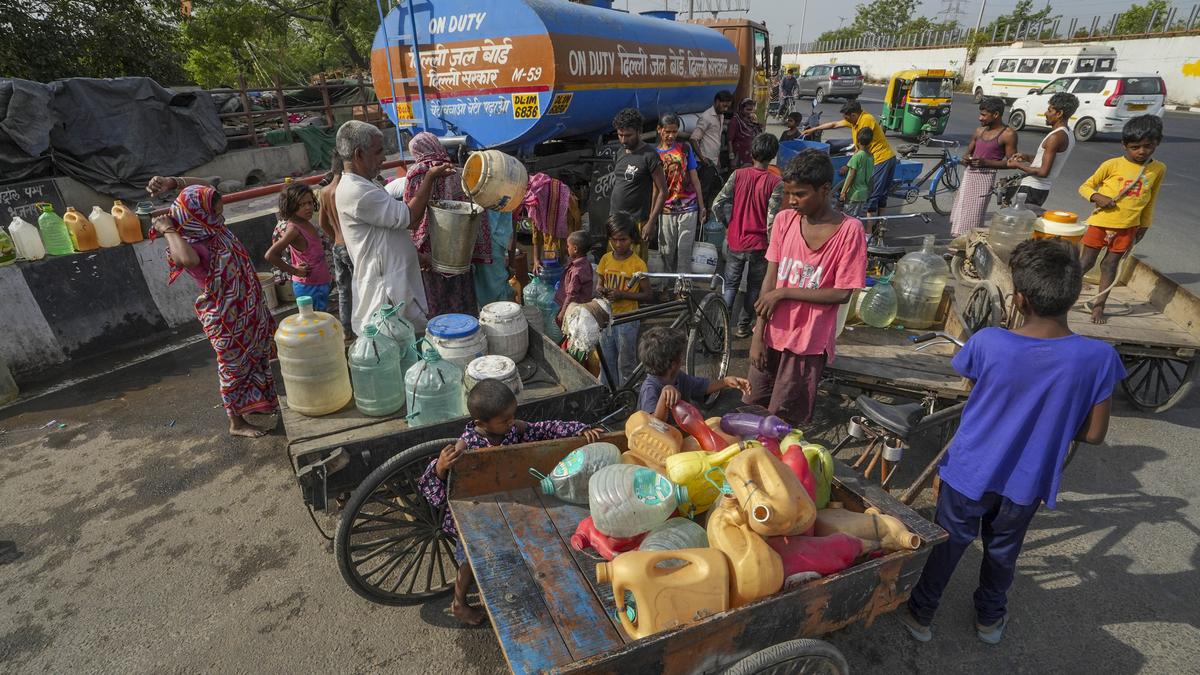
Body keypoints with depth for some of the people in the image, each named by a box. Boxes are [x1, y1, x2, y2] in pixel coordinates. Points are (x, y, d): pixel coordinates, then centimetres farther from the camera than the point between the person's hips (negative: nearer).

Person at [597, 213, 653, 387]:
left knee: (626, 365, 6)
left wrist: (622, 295, -21)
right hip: (606, 317, 5)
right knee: (606, 362, 16)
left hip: (627, 319, -5)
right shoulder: (606, 259, 1)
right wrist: (600, 290, -9)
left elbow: (648, 295, -10)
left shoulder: (638, 264, -13)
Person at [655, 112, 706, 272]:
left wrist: (702, 206, 6)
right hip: (666, 211, 1)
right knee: (667, 252, 6)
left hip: (688, 208, -1)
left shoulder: (685, 148, 5)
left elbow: (694, 179, 7)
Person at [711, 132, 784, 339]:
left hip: (736, 241, 1)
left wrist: (726, 224, 10)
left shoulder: (738, 175, -6)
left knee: (731, 285, 14)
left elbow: (717, 205, -9)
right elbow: (772, 219, -16)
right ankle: (743, 326, 25)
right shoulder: (775, 182, -12)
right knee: (754, 287, 17)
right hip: (759, 244, -1)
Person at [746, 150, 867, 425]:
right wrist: (757, 334, -5)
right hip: (772, 333, 4)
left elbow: (842, 293, -13)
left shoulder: (849, 230, -13)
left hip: (808, 340, -4)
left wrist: (784, 292, -16)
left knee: (783, 420, 6)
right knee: (752, 407, 15)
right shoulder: (784, 219, -2)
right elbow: (770, 279, -2)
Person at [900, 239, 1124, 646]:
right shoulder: (1099, 358, -21)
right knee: (1003, 551, 26)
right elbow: (1094, 434, -9)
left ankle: (920, 614, 38)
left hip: (971, 472, -1)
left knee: (948, 545, 20)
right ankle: (990, 619, 49)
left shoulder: (987, 343, -25)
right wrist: (1053, 422, 8)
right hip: (1027, 482, 2)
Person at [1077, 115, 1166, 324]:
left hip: (1128, 227, 3)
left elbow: (1150, 201, 13)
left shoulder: (1158, 169, 2)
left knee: (1110, 265, 7)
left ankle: (1098, 306, 12)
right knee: (1086, 262, 3)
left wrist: (1143, 226, 15)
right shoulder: (1112, 165, -9)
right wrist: (1097, 197, -21)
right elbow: (1085, 187, -1)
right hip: (1100, 222, -3)